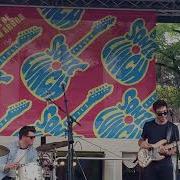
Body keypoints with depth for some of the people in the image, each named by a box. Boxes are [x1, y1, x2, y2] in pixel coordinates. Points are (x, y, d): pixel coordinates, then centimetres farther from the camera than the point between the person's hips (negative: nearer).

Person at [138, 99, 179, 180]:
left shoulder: (173, 128, 0)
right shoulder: (148, 125, 5)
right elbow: (141, 140, 16)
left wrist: (167, 152, -20)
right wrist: (142, 143, -8)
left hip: (165, 165, -1)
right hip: (149, 164, 1)